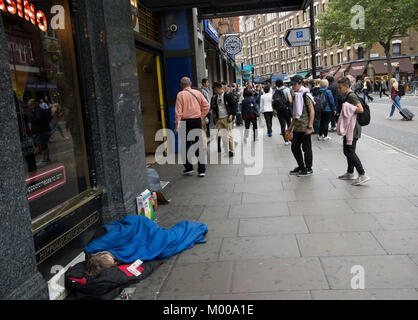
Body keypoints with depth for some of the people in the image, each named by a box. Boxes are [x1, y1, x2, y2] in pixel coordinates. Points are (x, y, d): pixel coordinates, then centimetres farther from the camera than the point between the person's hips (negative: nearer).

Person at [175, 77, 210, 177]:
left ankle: (189, 168, 17)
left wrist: (177, 126, -5)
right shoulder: (197, 92, 4)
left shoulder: (180, 94, -5)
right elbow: (206, 106, 4)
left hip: (186, 122, -2)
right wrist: (201, 116, 13)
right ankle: (201, 170, 6)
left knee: (186, 146, 11)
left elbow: (178, 111, -8)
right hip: (197, 121, 3)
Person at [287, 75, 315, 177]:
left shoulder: (305, 95, -10)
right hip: (297, 127, 8)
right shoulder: (296, 95, 14)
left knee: (306, 148, 1)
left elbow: (312, 111, -14)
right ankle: (301, 167, 25)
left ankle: (308, 169, 13)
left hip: (305, 127, -8)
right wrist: (291, 125, 19)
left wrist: (310, 126, -19)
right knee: (295, 147, 11)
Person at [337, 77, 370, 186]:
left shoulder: (352, 96, -14)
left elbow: (360, 109, -26)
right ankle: (350, 173, 27)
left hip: (353, 128, -10)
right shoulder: (348, 96, 17)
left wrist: (347, 108, -17)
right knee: (347, 151, 16)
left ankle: (362, 175, -8)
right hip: (348, 128, 10)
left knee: (350, 152, -11)